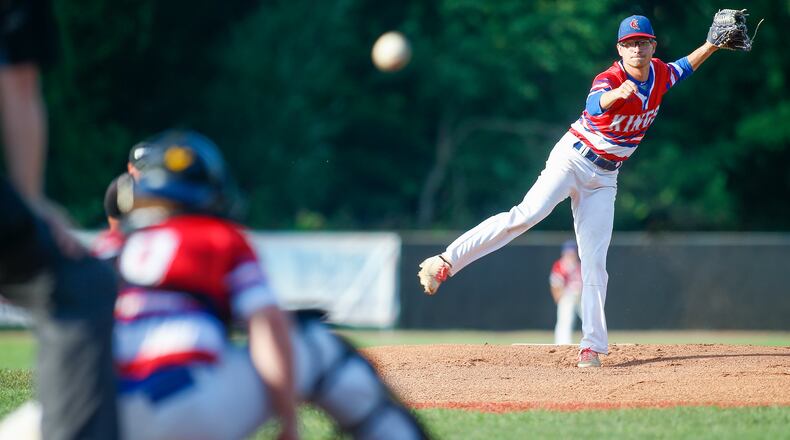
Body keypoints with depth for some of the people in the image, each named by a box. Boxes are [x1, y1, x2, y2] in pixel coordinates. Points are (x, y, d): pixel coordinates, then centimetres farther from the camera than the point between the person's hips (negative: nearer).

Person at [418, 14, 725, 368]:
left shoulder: (659, 74, 1)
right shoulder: (608, 79, -20)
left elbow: (685, 67, 25)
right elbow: (596, 104, -44)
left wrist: (713, 44, 11)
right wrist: (617, 94, -65)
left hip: (603, 178, 5)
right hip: (572, 158, -5)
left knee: (595, 262, -1)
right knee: (525, 216, -24)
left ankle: (592, 345, -2)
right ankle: (446, 263, -23)